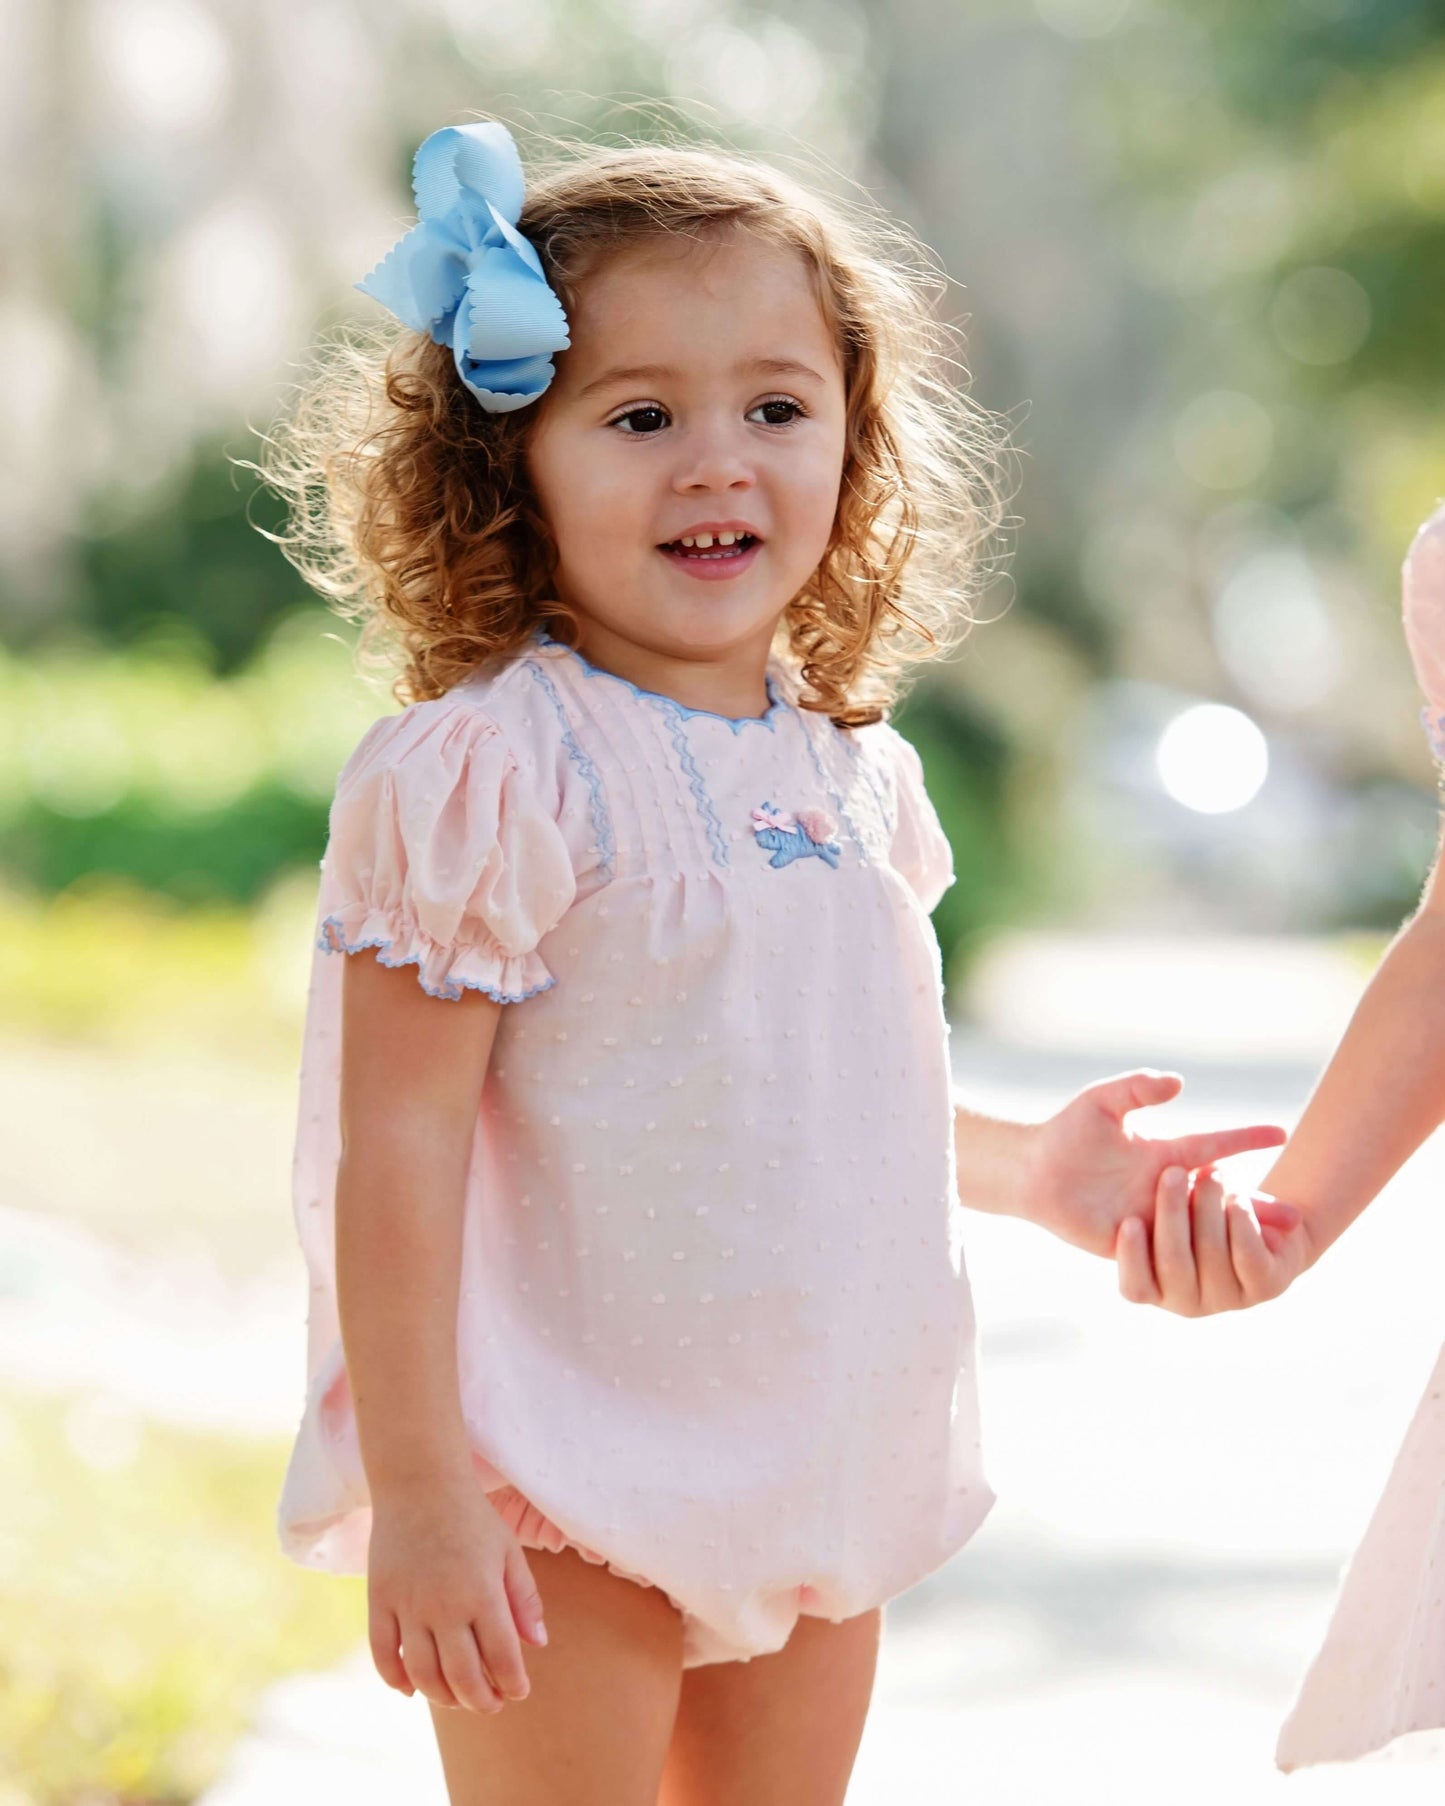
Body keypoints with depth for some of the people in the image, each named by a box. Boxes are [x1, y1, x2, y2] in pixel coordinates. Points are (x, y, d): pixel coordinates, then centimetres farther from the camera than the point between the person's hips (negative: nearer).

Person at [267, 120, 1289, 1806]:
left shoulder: (850, 766, 6)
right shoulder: (489, 768, -16)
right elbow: (402, 1138, -17)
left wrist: (1027, 1171, 7)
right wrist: (414, 1492, -19)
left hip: (816, 1483, 7)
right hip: (559, 1504, -7)